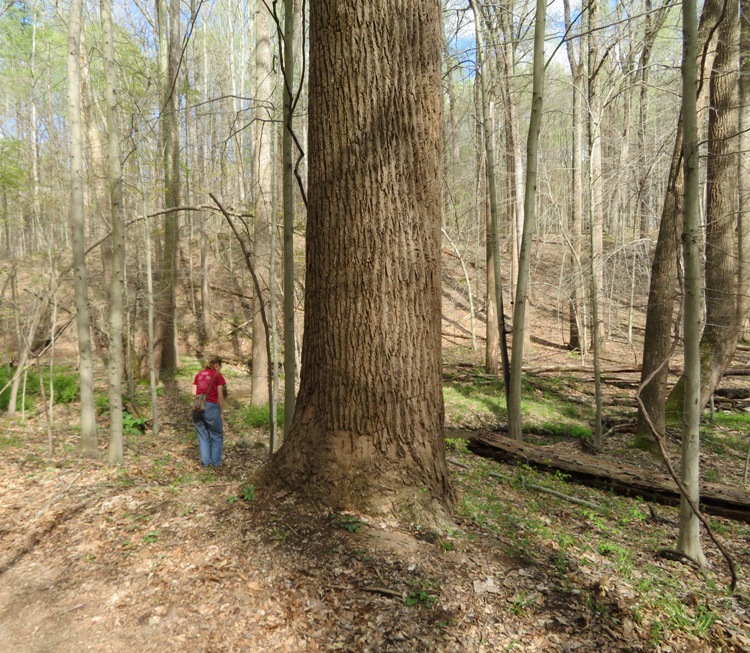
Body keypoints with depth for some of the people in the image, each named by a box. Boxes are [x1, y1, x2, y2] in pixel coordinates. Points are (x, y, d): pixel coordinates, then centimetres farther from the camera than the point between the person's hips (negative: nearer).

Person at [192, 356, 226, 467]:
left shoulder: (199, 374, 12)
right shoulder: (217, 375, -2)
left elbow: (194, 393, 8)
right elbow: (220, 396, -4)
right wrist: (222, 412, 3)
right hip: (211, 407, -5)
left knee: (202, 435, 15)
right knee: (217, 435, 11)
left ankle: (205, 461, 17)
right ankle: (215, 462, 12)